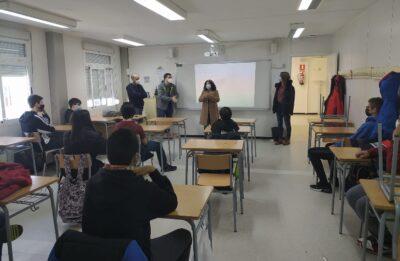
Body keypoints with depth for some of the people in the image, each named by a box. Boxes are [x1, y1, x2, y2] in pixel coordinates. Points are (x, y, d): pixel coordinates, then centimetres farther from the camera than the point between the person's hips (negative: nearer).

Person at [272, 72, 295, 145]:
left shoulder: (290, 88, -10)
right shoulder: (278, 86, 5)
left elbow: (292, 100, -11)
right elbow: (275, 97, 9)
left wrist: (290, 110, -16)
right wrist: (274, 107, 5)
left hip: (286, 108, -5)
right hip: (279, 107, 5)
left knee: (287, 124, 6)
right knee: (279, 124, 10)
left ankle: (287, 139, 16)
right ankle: (280, 139, 19)